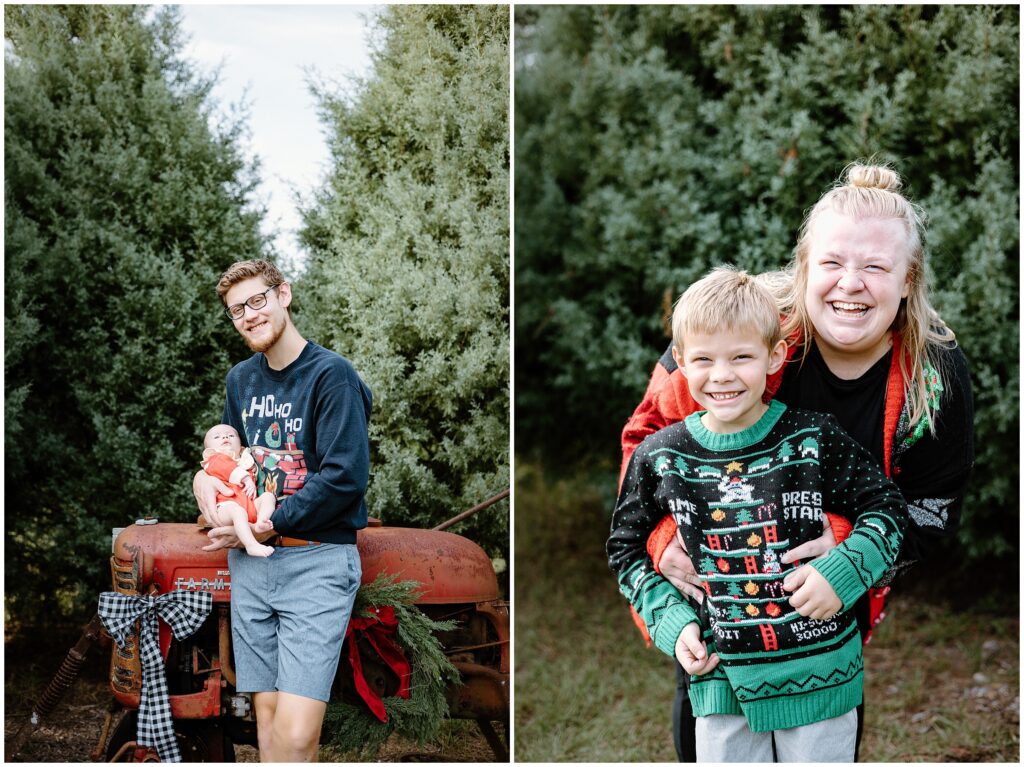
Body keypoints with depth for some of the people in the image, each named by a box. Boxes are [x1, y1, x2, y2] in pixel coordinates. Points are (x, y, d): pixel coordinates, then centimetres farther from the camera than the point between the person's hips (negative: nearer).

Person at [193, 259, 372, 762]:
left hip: (318, 560, -6)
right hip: (250, 562, 6)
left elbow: (345, 477, -16)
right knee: (266, 713, 7)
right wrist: (205, 476, 3)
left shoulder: (332, 375, -9)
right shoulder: (241, 379, 13)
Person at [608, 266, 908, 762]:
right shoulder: (658, 458, -3)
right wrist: (673, 621, -4)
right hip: (719, 678, 2)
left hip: (818, 670, -1)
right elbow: (627, 550, 9)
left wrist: (840, 574, -17)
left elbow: (887, 509, -2)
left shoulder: (815, 439, -9)